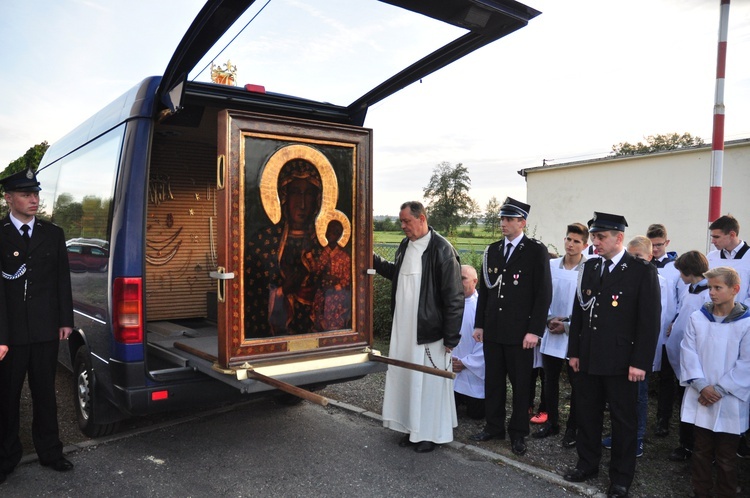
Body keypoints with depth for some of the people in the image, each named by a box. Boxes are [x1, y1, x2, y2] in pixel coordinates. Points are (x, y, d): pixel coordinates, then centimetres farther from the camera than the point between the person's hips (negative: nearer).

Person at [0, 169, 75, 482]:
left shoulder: (53, 234, 8)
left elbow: (63, 280, 8)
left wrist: (65, 321, 4)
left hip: (46, 329, 2)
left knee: (45, 392, 12)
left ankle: (49, 450, 24)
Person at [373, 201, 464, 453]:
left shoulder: (441, 249, -15)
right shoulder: (405, 245, 8)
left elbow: (454, 297, -15)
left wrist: (451, 337, -15)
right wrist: (374, 261, 13)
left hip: (429, 330, -7)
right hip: (404, 328, 7)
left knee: (430, 381, 4)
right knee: (406, 378, 14)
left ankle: (433, 433, 21)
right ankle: (414, 428, 30)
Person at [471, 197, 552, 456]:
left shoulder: (537, 250, -6)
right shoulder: (492, 250, 9)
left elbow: (544, 293, -9)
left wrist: (535, 330, -13)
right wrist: (479, 324, 9)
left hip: (520, 331, -5)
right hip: (493, 329, 5)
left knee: (521, 384, 7)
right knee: (493, 381, 13)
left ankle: (518, 433, 22)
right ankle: (494, 426, 29)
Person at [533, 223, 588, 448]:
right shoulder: (551, 265, 2)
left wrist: (567, 325, -10)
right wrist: (549, 319, -6)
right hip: (551, 332, 4)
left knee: (576, 383, 6)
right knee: (550, 379, 14)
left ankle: (572, 428, 22)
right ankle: (552, 421, 31)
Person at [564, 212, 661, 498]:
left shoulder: (643, 271, -8)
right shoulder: (590, 267, 8)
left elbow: (650, 320, -10)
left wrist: (640, 362, -13)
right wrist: (574, 351, 9)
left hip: (620, 362, -5)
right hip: (588, 359, 5)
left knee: (623, 420, 10)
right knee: (586, 415, 15)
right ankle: (587, 464, 33)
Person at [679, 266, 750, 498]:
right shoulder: (697, 318, 0)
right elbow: (689, 353, -2)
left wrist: (719, 389, -12)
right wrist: (702, 385, -13)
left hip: (730, 402, -2)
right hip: (700, 399, 2)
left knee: (726, 457, 10)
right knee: (702, 451, 14)